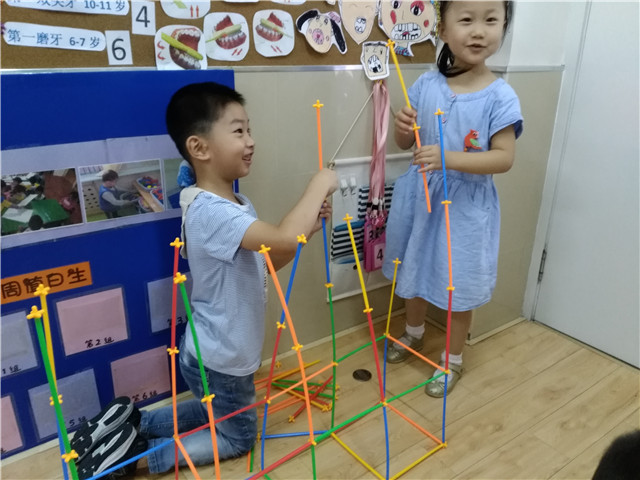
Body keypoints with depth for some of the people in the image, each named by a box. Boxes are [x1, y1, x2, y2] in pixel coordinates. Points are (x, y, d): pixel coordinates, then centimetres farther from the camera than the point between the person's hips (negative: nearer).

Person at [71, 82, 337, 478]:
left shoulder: (238, 204, 2)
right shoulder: (210, 211, -31)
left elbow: (269, 261, 9)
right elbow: (283, 239, -45)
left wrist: (308, 227, -7)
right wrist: (320, 183, -29)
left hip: (225, 353, 9)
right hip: (218, 360, -9)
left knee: (217, 415, 32)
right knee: (239, 437, 15)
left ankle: (131, 423, 28)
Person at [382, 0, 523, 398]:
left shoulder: (500, 96, -13)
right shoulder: (426, 85, -4)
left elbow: (504, 157, -18)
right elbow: (405, 144, 5)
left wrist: (449, 158, -30)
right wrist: (403, 127, -18)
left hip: (466, 206, -4)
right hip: (420, 197, 4)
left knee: (459, 284, 10)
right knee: (415, 270, 21)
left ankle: (453, 360, 35)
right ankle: (414, 333, 50)